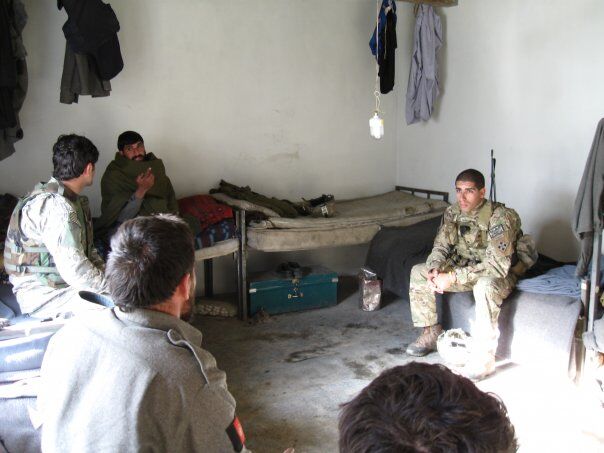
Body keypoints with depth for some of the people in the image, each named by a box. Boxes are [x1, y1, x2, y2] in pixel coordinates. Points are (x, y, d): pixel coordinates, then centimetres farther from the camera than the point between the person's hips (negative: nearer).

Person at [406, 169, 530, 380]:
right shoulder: (453, 212, -8)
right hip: (466, 267, 6)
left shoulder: (500, 216, -28)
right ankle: (431, 333, 5)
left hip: (500, 274, -6)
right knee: (418, 272, -8)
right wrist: (435, 270, -24)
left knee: (485, 286, -40)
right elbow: (441, 246, -1)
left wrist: (453, 277, -36)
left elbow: (498, 265, -33)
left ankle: (484, 357, -28)